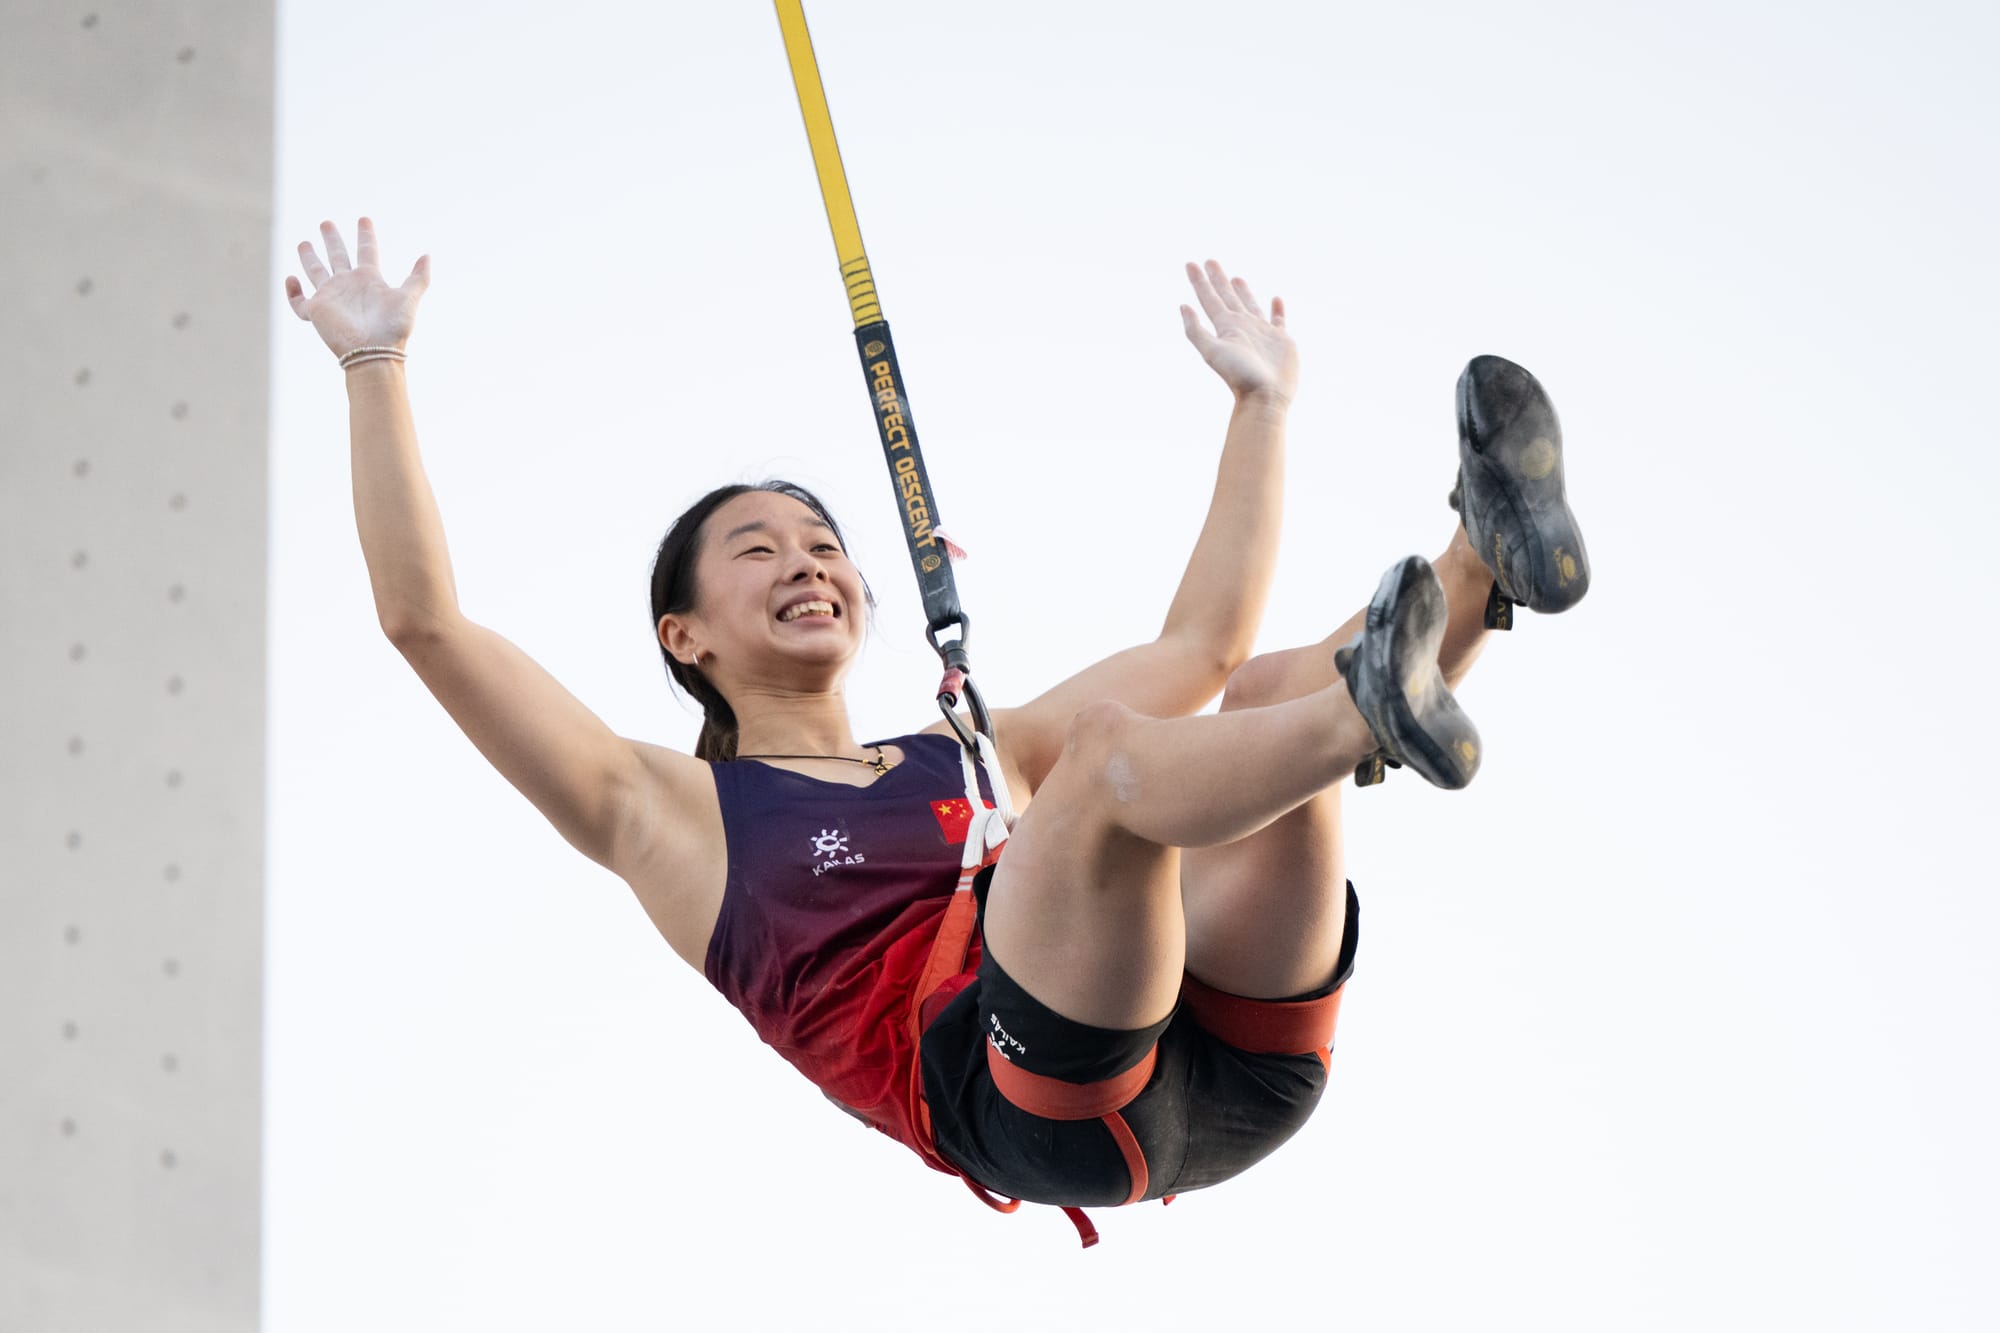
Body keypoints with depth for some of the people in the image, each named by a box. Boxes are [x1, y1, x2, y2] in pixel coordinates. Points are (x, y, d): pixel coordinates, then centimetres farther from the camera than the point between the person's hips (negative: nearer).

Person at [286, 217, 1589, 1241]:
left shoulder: (973, 756, 35)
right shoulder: (671, 809, 21)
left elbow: (1204, 643, 41)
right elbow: (425, 618, 13)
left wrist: (1262, 402, 42)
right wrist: (377, 368, 14)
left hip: (1227, 1063, 5)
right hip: (1018, 1088, -5)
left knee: (1276, 695, -10)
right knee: (1109, 747, -26)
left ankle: (1486, 565, -39)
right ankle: (1375, 713, -51)